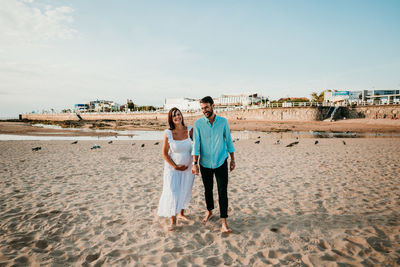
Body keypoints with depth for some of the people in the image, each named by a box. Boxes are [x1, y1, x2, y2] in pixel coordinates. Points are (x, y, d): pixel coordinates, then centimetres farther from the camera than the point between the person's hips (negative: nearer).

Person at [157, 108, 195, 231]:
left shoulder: (190, 130, -8)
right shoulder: (168, 133, -12)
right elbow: (164, 153, -8)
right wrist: (175, 166, -12)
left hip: (188, 167, 3)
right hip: (173, 168, -2)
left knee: (185, 192, 15)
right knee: (172, 193, -7)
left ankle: (181, 213, 38)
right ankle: (173, 221, 6)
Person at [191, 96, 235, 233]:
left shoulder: (223, 121, -4)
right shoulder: (198, 123, -7)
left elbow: (228, 140, 4)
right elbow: (195, 144, -10)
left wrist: (232, 159, 6)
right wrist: (195, 163, -17)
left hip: (221, 162, 0)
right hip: (205, 163, 1)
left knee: (223, 192, -4)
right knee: (208, 189, 16)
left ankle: (224, 222, 1)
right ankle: (209, 211, 40)